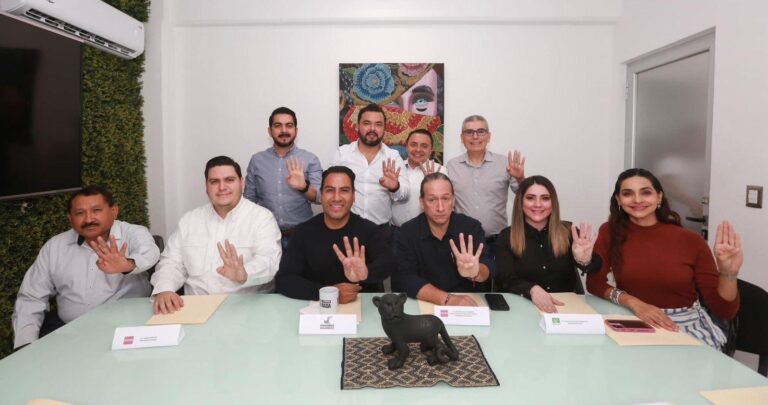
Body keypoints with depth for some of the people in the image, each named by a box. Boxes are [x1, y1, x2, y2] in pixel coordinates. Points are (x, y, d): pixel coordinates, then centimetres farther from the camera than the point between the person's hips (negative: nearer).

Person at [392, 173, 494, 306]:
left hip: (469, 303, 2)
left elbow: (488, 268, -14)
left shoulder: (472, 227, -4)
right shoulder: (408, 232, -6)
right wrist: (447, 299, -24)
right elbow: (405, 279, -14)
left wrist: (475, 272, -37)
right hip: (425, 305, -2)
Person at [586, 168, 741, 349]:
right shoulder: (610, 232, -3)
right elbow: (594, 282, -8)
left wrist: (728, 273, -24)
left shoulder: (691, 241, -6)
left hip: (688, 326, 1)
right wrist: (634, 303, -22)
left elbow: (725, 310, -5)